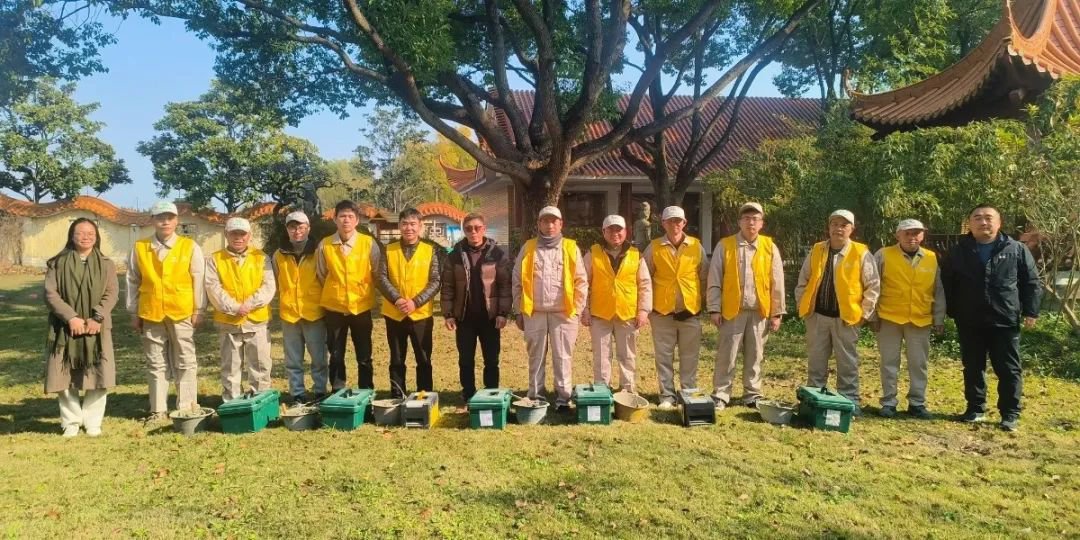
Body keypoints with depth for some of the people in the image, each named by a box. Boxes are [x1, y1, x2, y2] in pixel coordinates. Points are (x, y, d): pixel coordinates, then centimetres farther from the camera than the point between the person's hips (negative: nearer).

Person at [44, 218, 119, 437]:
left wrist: (96, 318, -15)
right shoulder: (57, 263, 6)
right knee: (65, 378, 0)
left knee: (97, 377, -2)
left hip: (97, 328, 0)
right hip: (65, 328, 0)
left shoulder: (106, 264, 8)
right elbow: (50, 293, -3)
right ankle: (71, 422, 13)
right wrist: (71, 317, -15)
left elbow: (111, 293, -1)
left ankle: (93, 422, 9)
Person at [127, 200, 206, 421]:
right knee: (156, 364, 9)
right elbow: (133, 282, 9)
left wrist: (198, 310, -3)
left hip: (182, 314, -2)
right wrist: (134, 313, 7)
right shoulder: (140, 248, 5)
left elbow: (199, 280, 0)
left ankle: (187, 408, 10)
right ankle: (158, 409, 17)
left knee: (186, 363, 3)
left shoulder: (190, 247, 0)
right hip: (151, 315, 2)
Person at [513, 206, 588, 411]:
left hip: (563, 313, -1)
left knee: (563, 358, 4)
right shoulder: (528, 248, 6)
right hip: (534, 313, 1)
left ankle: (563, 399, 12)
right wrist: (519, 312, 4)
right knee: (536, 358, 9)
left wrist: (577, 310, -1)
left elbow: (581, 281, 4)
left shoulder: (571, 248, 5)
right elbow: (517, 282, 7)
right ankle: (535, 398, 17)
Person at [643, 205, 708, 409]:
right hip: (662, 311, 0)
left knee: (689, 356, 8)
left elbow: (705, 277, 9)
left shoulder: (696, 246, 2)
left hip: (690, 310, 1)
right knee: (664, 357, 5)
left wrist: (706, 302, 6)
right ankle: (667, 396, 15)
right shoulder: (654, 247, -1)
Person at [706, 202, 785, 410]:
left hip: (760, 311, 2)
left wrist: (777, 313, 2)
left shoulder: (770, 247, 4)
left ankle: (752, 395, 21)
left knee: (755, 357, 10)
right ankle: (720, 396, 9)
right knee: (726, 356, 1)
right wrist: (714, 309, -7)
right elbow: (715, 280, -2)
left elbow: (777, 283, 5)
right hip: (732, 311, -2)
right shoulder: (724, 246, -1)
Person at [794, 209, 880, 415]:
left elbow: (873, 286, -3)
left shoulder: (861, 253, -5)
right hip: (817, 315, 3)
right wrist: (803, 306, 6)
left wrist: (864, 313, -5)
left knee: (847, 363, 6)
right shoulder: (816, 250, 5)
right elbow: (803, 282, 12)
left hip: (846, 317, -3)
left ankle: (849, 402, 17)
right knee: (816, 362, 10)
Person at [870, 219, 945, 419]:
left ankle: (917, 403, 19)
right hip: (889, 318, -2)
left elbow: (939, 292, 10)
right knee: (889, 362, 5)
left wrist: (939, 319, 6)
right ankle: (888, 402, 14)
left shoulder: (932, 259, 6)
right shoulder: (884, 255, -3)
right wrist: (872, 315, -4)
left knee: (919, 364, 8)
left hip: (920, 320, 2)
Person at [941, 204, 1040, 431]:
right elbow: (947, 284, 9)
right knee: (973, 367, 10)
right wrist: (952, 312, 5)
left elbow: (1031, 283, 3)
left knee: (1009, 369, 3)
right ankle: (975, 408, 23)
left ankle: (1010, 414, 13)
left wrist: (1030, 311, -3)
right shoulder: (958, 252, 4)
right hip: (969, 322, 2)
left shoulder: (1017, 250, 1)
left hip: (1005, 321, -2)